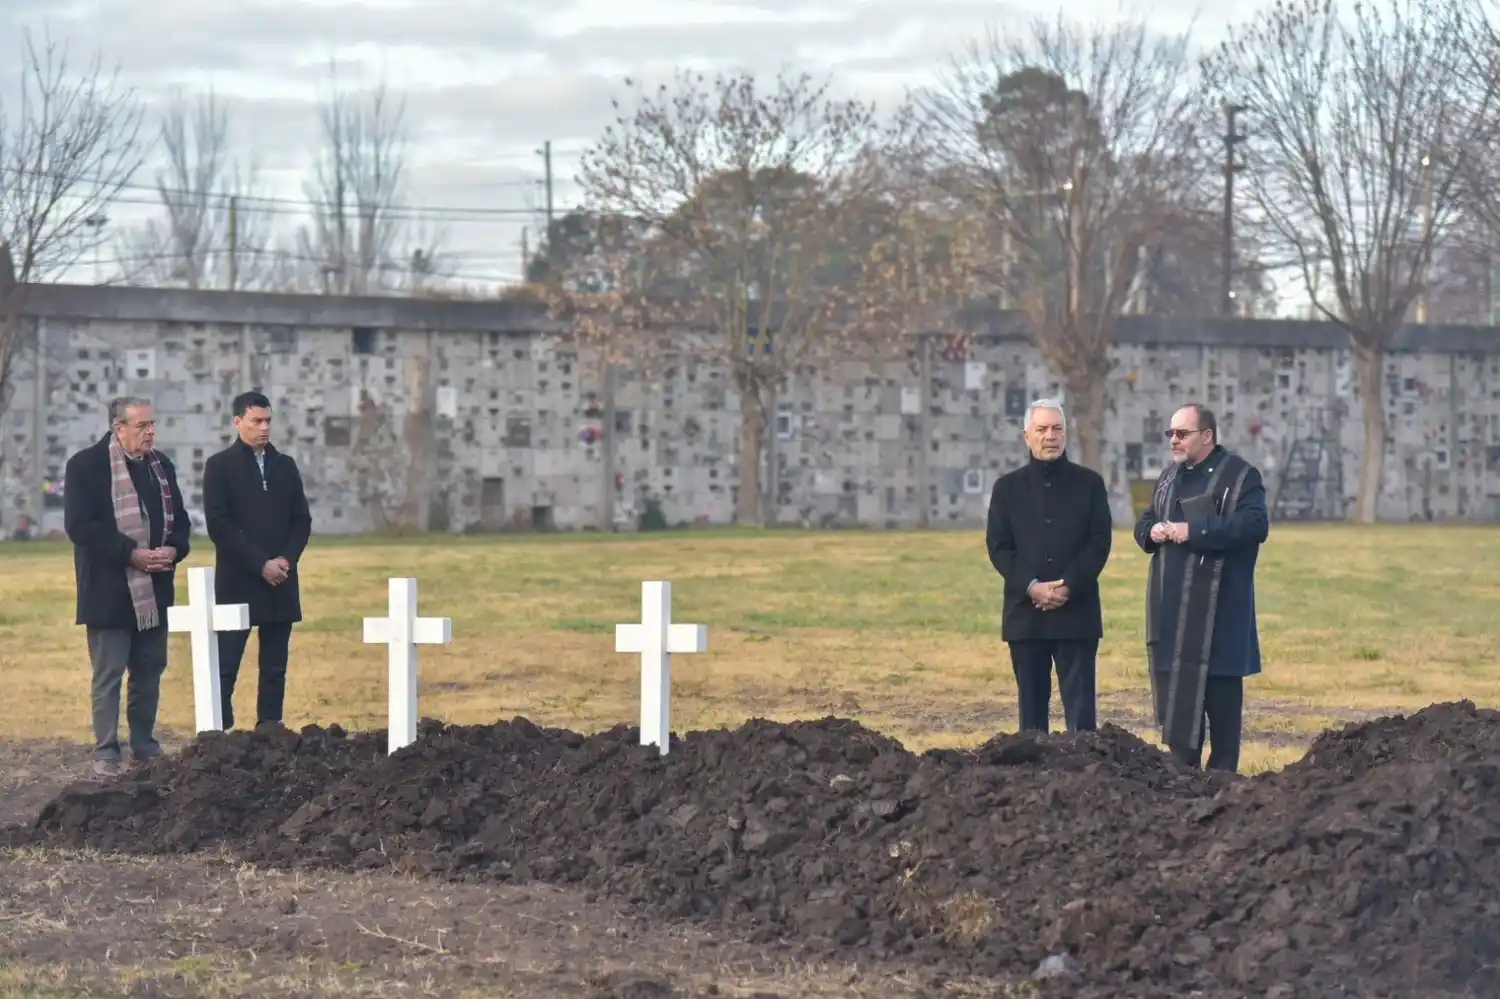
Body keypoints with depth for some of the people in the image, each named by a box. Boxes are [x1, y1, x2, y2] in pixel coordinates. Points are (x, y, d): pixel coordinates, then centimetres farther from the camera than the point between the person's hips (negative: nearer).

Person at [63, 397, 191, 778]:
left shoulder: (161, 465, 12)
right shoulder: (86, 465, -8)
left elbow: (179, 518, 17)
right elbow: (79, 525, -14)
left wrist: (174, 549, -5)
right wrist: (131, 554, -19)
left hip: (154, 590, 6)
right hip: (109, 591, -6)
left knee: (150, 670, 11)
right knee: (108, 674, -3)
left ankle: (145, 747, 21)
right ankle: (106, 754, 2)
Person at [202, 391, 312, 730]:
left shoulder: (285, 465, 13)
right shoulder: (220, 466, -1)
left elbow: (302, 520, 12)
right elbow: (219, 525, -8)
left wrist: (286, 559, -5)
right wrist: (261, 564, -14)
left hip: (281, 584, 5)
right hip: (237, 584, -5)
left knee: (275, 669, 5)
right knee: (225, 669, -5)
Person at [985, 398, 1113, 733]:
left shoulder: (1089, 483, 7)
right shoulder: (1008, 487, 9)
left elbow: (1100, 542, 0)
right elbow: (998, 547, 2)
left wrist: (1069, 586, -12)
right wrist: (1032, 587, -12)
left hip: (1077, 612, -1)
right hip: (1025, 614, 1)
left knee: (1080, 708, -4)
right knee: (1032, 706, 5)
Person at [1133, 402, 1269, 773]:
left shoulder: (1240, 475, -4)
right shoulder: (1170, 477, 19)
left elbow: (1255, 524, -18)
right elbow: (1144, 523, 24)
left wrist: (1194, 531, -21)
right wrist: (1152, 531, -2)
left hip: (1218, 608, -7)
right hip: (1171, 609, 7)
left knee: (1220, 692, -2)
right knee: (1172, 688, 6)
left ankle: (1222, 773, 4)